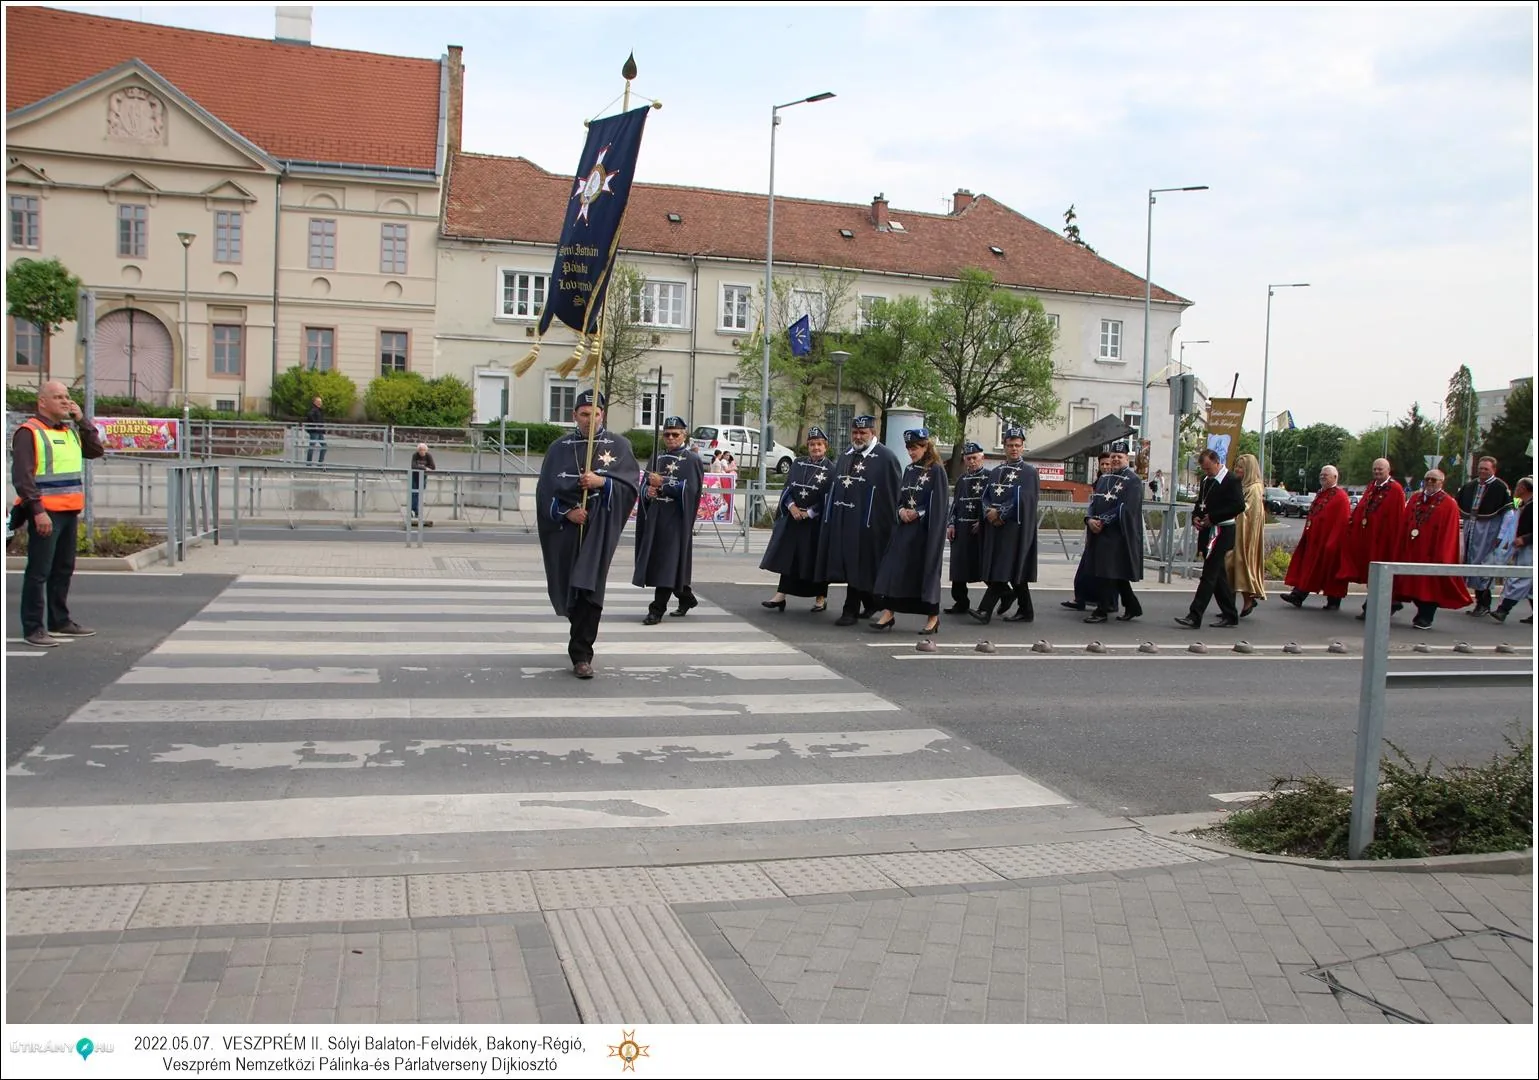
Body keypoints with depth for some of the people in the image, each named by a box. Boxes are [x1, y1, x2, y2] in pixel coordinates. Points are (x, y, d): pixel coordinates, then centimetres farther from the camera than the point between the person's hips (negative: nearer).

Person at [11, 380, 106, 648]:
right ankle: (33, 628, 0)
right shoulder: (29, 432, -8)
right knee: (38, 572, -5)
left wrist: (81, 421, 3)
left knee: (64, 570, 16)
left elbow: (96, 451, 11)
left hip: (70, 512, 8)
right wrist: (38, 510, -21)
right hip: (45, 513, -8)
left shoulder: (71, 431, 16)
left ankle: (59, 621, 26)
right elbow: (22, 476, -14)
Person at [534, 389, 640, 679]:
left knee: (588, 586, -14)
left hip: (600, 526, -3)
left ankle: (581, 654, -12)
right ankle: (582, 642, 33)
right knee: (568, 587, 10)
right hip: (566, 525, 3)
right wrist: (566, 511, -11)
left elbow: (632, 484, -2)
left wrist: (602, 482, -17)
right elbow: (546, 488, 5)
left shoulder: (619, 445, 5)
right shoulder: (560, 447, 9)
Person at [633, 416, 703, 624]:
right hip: (654, 517, 7)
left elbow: (690, 488, -12)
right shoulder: (658, 457, 17)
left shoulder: (692, 460, -1)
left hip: (675, 519, -7)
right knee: (654, 560, 10)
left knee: (667, 563, -9)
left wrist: (662, 483, -15)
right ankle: (686, 598, 28)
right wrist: (648, 491, -5)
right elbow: (647, 484, 17)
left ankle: (657, 609, -7)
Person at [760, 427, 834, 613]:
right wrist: (792, 506, -8)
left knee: (816, 558, 3)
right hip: (792, 518, 4)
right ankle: (781, 595, 3)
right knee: (788, 555, 2)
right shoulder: (798, 463, 8)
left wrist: (809, 513, -13)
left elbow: (828, 499, -8)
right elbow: (787, 488, 8)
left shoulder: (831, 469, -4)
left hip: (816, 521, -4)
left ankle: (821, 597, 15)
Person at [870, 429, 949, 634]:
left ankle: (933, 616, 12)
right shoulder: (909, 470, 13)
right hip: (905, 527, 6)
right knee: (895, 566, -3)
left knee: (926, 569, 1)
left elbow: (939, 502, -11)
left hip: (926, 528, -6)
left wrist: (917, 513, -16)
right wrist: (901, 511, -4)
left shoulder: (936, 470, -6)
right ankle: (888, 612, -2)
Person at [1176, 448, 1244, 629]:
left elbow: (1239, 506, -18)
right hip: (1207, 532, 9)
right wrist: (1195, 517, 3)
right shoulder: (1205, 480, 15)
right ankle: (1230, 616, 22)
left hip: (1221, 533, -9)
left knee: (1209, 575, -11)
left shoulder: (1231, 480, -11)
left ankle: (1194, 617, -15)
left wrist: (1212, 517, -19)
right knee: (1218, 575, 13)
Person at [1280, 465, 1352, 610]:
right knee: (1308, 568, 5)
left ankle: (1333, 602, 11)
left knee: (1329, 570, 1)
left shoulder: (1340, 497, -12)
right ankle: (1298, 595, 5)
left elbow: (1342, 522, -17)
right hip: (1314, 539, 8)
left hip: (1329, 541, -8)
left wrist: (1332, 542, -20)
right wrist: (1308, 534, 14)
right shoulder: (1320, 494, 13)